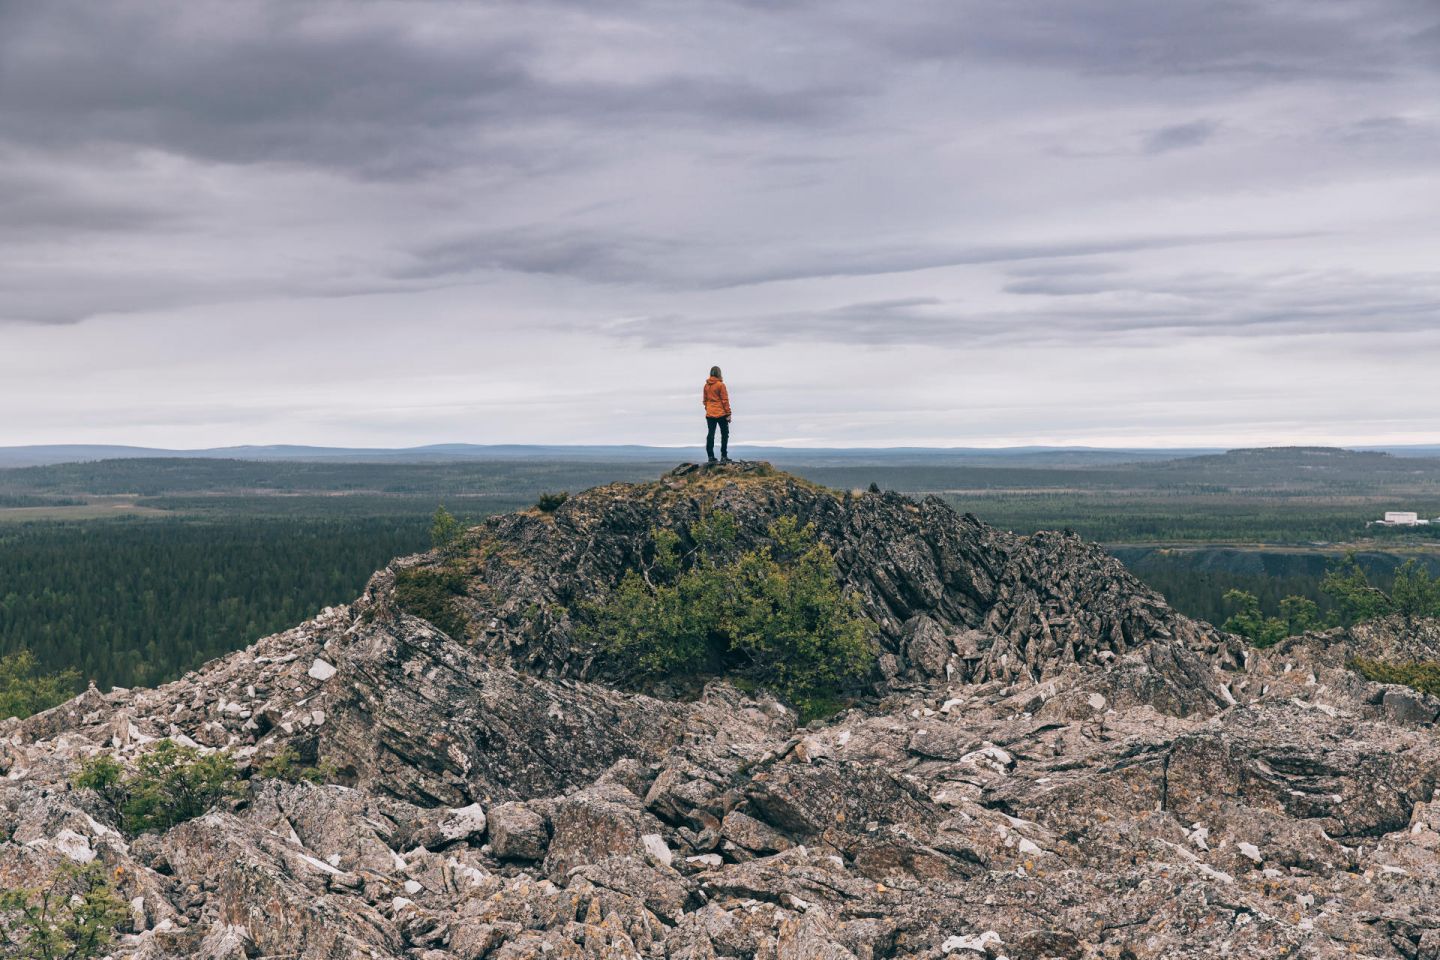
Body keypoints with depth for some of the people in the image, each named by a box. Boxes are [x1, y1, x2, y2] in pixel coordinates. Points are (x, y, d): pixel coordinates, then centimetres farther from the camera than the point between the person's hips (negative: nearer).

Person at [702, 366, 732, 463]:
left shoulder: (706, 385, 6)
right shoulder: (720, 385, -10)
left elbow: (704, 400, 12)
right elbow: (725, 400, -10)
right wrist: (728, 413, -6)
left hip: (709, 414, 5)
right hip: (721, 413, -5)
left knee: (710, 435, 5)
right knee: (725, 434, 5)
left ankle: (710, 457, 3)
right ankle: (724, 456, 1)